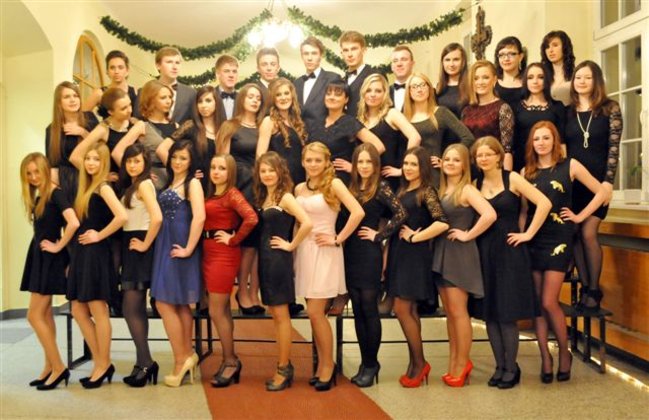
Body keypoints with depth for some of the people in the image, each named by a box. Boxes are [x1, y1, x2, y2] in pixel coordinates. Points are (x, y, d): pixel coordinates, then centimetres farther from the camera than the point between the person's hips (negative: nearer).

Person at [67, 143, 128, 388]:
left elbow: (122, 216, -25)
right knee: (78, 310, 9)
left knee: (98, 311, -2)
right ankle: (100, 363, 18)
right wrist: (74, 253, 9)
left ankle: (103, 365, 10)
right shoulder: (86, 188, 15)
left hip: (96, 254, -9)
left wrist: (99, 235, -15)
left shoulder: (103, 187, -9)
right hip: (81, 253, 9)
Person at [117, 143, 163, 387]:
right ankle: (143, 363, 17)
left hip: (138, 247, -9)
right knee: (137, 309, 11)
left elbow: (157, 218, -25)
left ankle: (145, 363, -2)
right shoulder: (130, 186, 16)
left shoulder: (144, 184, -12)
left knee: (130, 309, -8)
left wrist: (145, 244, -17)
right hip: (130, 246, 9)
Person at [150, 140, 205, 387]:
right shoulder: (168, 183, 16)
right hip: (165, 246, 8)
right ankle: (187, 355, 20)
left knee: (164, 303, -7)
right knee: (179, 304, 11)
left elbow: (199, 217, -20)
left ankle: (181, 360, 2)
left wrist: (188, 249, -19)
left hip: (179, 248, -8)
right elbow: (161, 216, 17)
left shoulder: (192, 183, -7)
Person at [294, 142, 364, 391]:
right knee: (314, 313, 10)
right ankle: (321, 365, 20)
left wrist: (338, 240, -14)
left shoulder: (334, 184, -6)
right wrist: (294, 244, 3)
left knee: (316, 313, -8)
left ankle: (328, 365, 8)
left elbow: (358, 213, -18)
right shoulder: (299, 188, 11)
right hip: (304, 250, 6)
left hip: (324, 252, -6)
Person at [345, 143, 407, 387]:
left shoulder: (381, 188, -5)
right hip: (350, 253, 6)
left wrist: (379, 236, -12)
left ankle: (371, 364, 12)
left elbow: (400, 214, -16)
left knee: (369, 309, 0)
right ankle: (365, 362, 19)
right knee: (357, 310, 9)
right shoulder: (351, 188, 11)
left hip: (369, 255, -6)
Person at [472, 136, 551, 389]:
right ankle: (499, 366, 21)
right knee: (488, 313, 7)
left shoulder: (512, 179, -4)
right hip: (484, 252, 4)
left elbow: (544, 203, -11)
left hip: (509, 252, -4)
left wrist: (528, 234, -11)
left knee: (507, 314, -1)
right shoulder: (476, 184, 9)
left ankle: (511, 369, 14)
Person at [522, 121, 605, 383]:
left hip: (559, 239, -3)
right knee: (536, 303, 4)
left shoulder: (569, 166, 1)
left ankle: (564, 353, 14)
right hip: (533, 240, 4)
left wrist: (579, 217, -1)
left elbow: (601, 192, 2)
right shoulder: (526, 172, 9)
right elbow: (523, 209, 10)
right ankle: (545, 358, 15)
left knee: (549, 302, -9)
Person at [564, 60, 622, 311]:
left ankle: (594, 290, 3)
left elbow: (614, 146, -5)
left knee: (588, 233, -11)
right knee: (574, 233, 0)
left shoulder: (610, 108, 1)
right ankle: (584, 287, 12)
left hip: (597, 180, -3)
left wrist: (608, 181, -12)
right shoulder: (567, 112, 8)